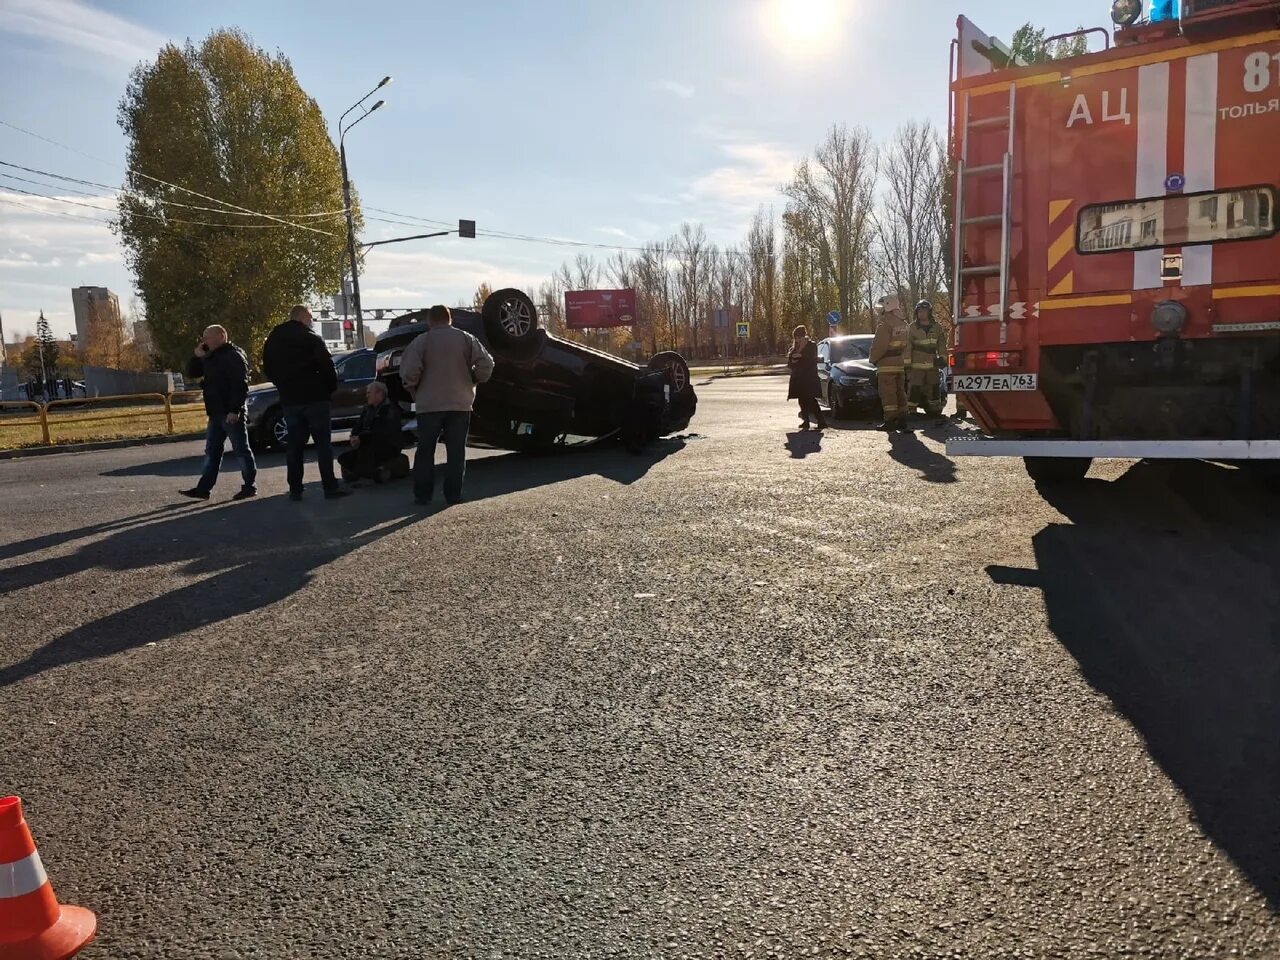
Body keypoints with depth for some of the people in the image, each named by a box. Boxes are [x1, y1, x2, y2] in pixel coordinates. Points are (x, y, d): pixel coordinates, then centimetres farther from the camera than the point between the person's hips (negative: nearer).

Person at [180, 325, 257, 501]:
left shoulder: (234, 355, -11)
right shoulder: (210, 357, 18)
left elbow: (241, 385, -20)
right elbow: (191, 373, 19)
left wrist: (235, 410, -25)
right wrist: (196, 356, 1)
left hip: (231, 413, -9)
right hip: (216, 413, 9)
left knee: (241, 450, -2)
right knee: (211, 451, 9)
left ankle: (250, 486, 5)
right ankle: (203, 488, 12)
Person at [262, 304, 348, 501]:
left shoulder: (273, 340, 11)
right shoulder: (310, 339, -8)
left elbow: (268, 369, 15)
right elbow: (326, 365, -13)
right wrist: (331, 387, 1)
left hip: (289, 400, 5)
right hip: (314, 397, -5)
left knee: (294, 445, 10)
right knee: (323, 443, -2)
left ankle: (295, 489, 10)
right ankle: (330, 488, -5)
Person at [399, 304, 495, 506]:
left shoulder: (421, 341, -3)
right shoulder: (466, 339, 3)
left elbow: (409, 372, -13)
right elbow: (486, 364, -5)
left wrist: (415, 391, 5)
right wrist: (472, 381, 10)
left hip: (429, 405, -1)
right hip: (460, 404, 1)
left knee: (425, 451, 8)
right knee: (456, 451, 7)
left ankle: (422, 495, 8)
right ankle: (453, 495, 5)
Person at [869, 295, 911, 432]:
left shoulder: (885, 325, -15)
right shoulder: (903, 323, 13)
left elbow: (879, 346, -17)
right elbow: (905, 344, 14)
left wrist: (873, 359, -3)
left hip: (887, 364, -8)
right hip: (901, 363, 8)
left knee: (888, 394, -6)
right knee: (900, 392, 12)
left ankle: (890, 421, -8)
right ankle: (902, 420, 15)